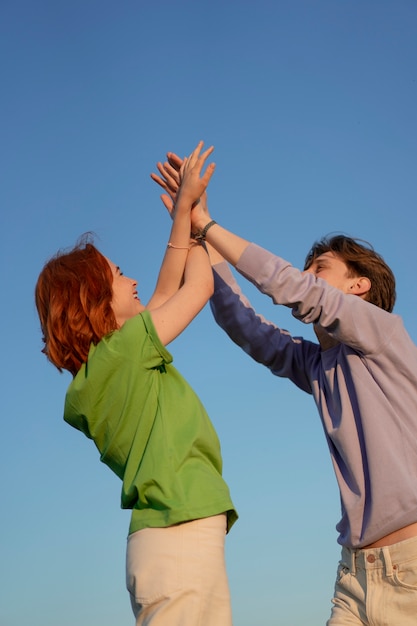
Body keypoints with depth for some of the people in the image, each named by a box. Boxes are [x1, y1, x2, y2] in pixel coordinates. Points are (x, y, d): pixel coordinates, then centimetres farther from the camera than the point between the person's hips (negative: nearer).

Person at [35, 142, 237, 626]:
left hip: (165, 537, 9)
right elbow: (199, 287, 4)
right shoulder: (125, 349, -7)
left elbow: (166, 293, 24)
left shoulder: (92, 378, 17)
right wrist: (194, 217, 19)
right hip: (182, 535, -9)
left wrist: (183, 210, 26)